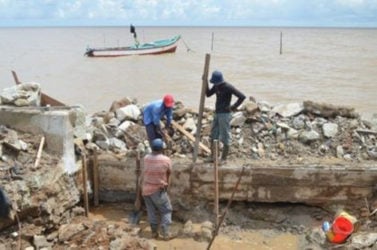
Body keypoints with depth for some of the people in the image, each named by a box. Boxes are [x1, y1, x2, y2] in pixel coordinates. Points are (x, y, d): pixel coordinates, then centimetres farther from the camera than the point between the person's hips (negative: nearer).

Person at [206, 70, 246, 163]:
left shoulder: (228, 87, -16)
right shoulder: (216, 86, 8)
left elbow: (242, 96, -20)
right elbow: (208, 94, 13)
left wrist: (234, 107, -13)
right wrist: (205, 82, 3)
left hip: (225, 115, -8)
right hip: (217, 114, 9)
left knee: (225, 137, -1)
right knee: (213, 137, 12)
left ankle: (223, 159, 6)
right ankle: (212, 157, 22)